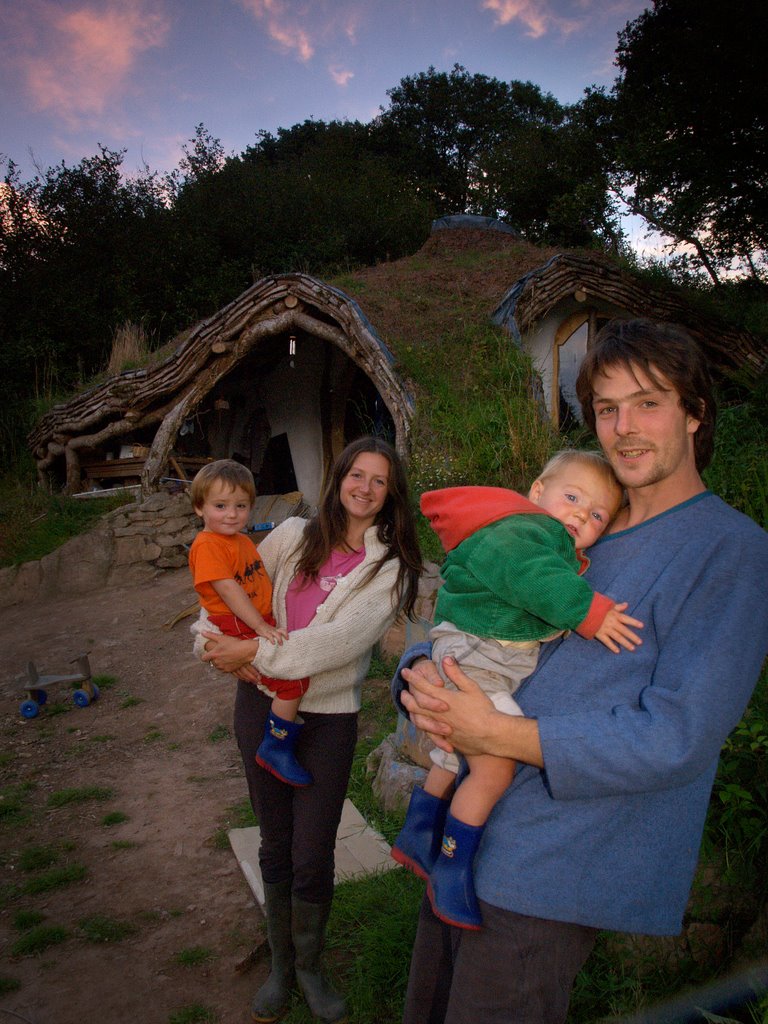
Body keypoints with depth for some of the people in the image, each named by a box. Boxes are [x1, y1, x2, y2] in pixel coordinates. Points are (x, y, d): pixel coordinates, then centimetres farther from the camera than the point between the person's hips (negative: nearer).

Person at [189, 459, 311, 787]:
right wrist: (261, 626, -24)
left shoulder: (243, 541, 16)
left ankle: (287, 722, 31)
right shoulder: (208, 546, -15)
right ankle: (276, 748, -7)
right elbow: (228, 590, -22)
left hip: (262, 625, 10)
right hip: (238, 631, -10)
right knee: (293, 676, -19)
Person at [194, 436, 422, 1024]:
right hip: (262, 702, 2)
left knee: (312, 856, 4)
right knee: (276, 845, 16)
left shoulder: (391, 568, -7)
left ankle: (310, 967, 35)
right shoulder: (294, 537, 1)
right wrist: (218, 646, -10)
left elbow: (341, 639, -21)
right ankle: (281, 965, 39)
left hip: (329, 717, -2)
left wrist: (255, 651, -22)